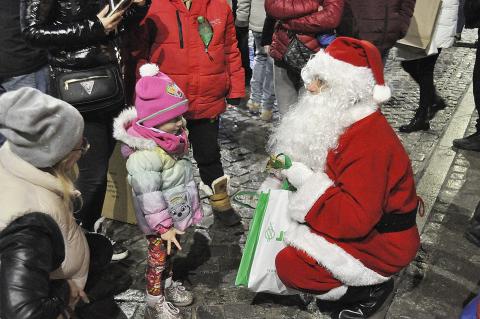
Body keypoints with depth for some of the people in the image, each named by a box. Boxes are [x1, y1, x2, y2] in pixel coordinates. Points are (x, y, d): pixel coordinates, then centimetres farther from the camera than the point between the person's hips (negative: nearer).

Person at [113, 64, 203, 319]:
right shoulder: (144, 155, -32)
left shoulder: (174, 137, -2)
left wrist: (193, 204, 19)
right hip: (159, 221, -8)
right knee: (158, 257, 10)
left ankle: (168, 283, 48)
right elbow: (149, 197, -29)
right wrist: (163, 227, -22)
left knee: (168, 252, 26)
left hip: (176, 211, 8)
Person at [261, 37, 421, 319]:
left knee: (290, 265, -19)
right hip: (351, 217, 9)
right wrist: (287, 167, -10)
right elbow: (318, 166, 11)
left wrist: (301, 177, -29)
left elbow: (355, 219, -34)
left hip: (379, 239, -9)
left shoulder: (369, 140, -29)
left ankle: (373, 286, 1)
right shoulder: (341, 119, 1)